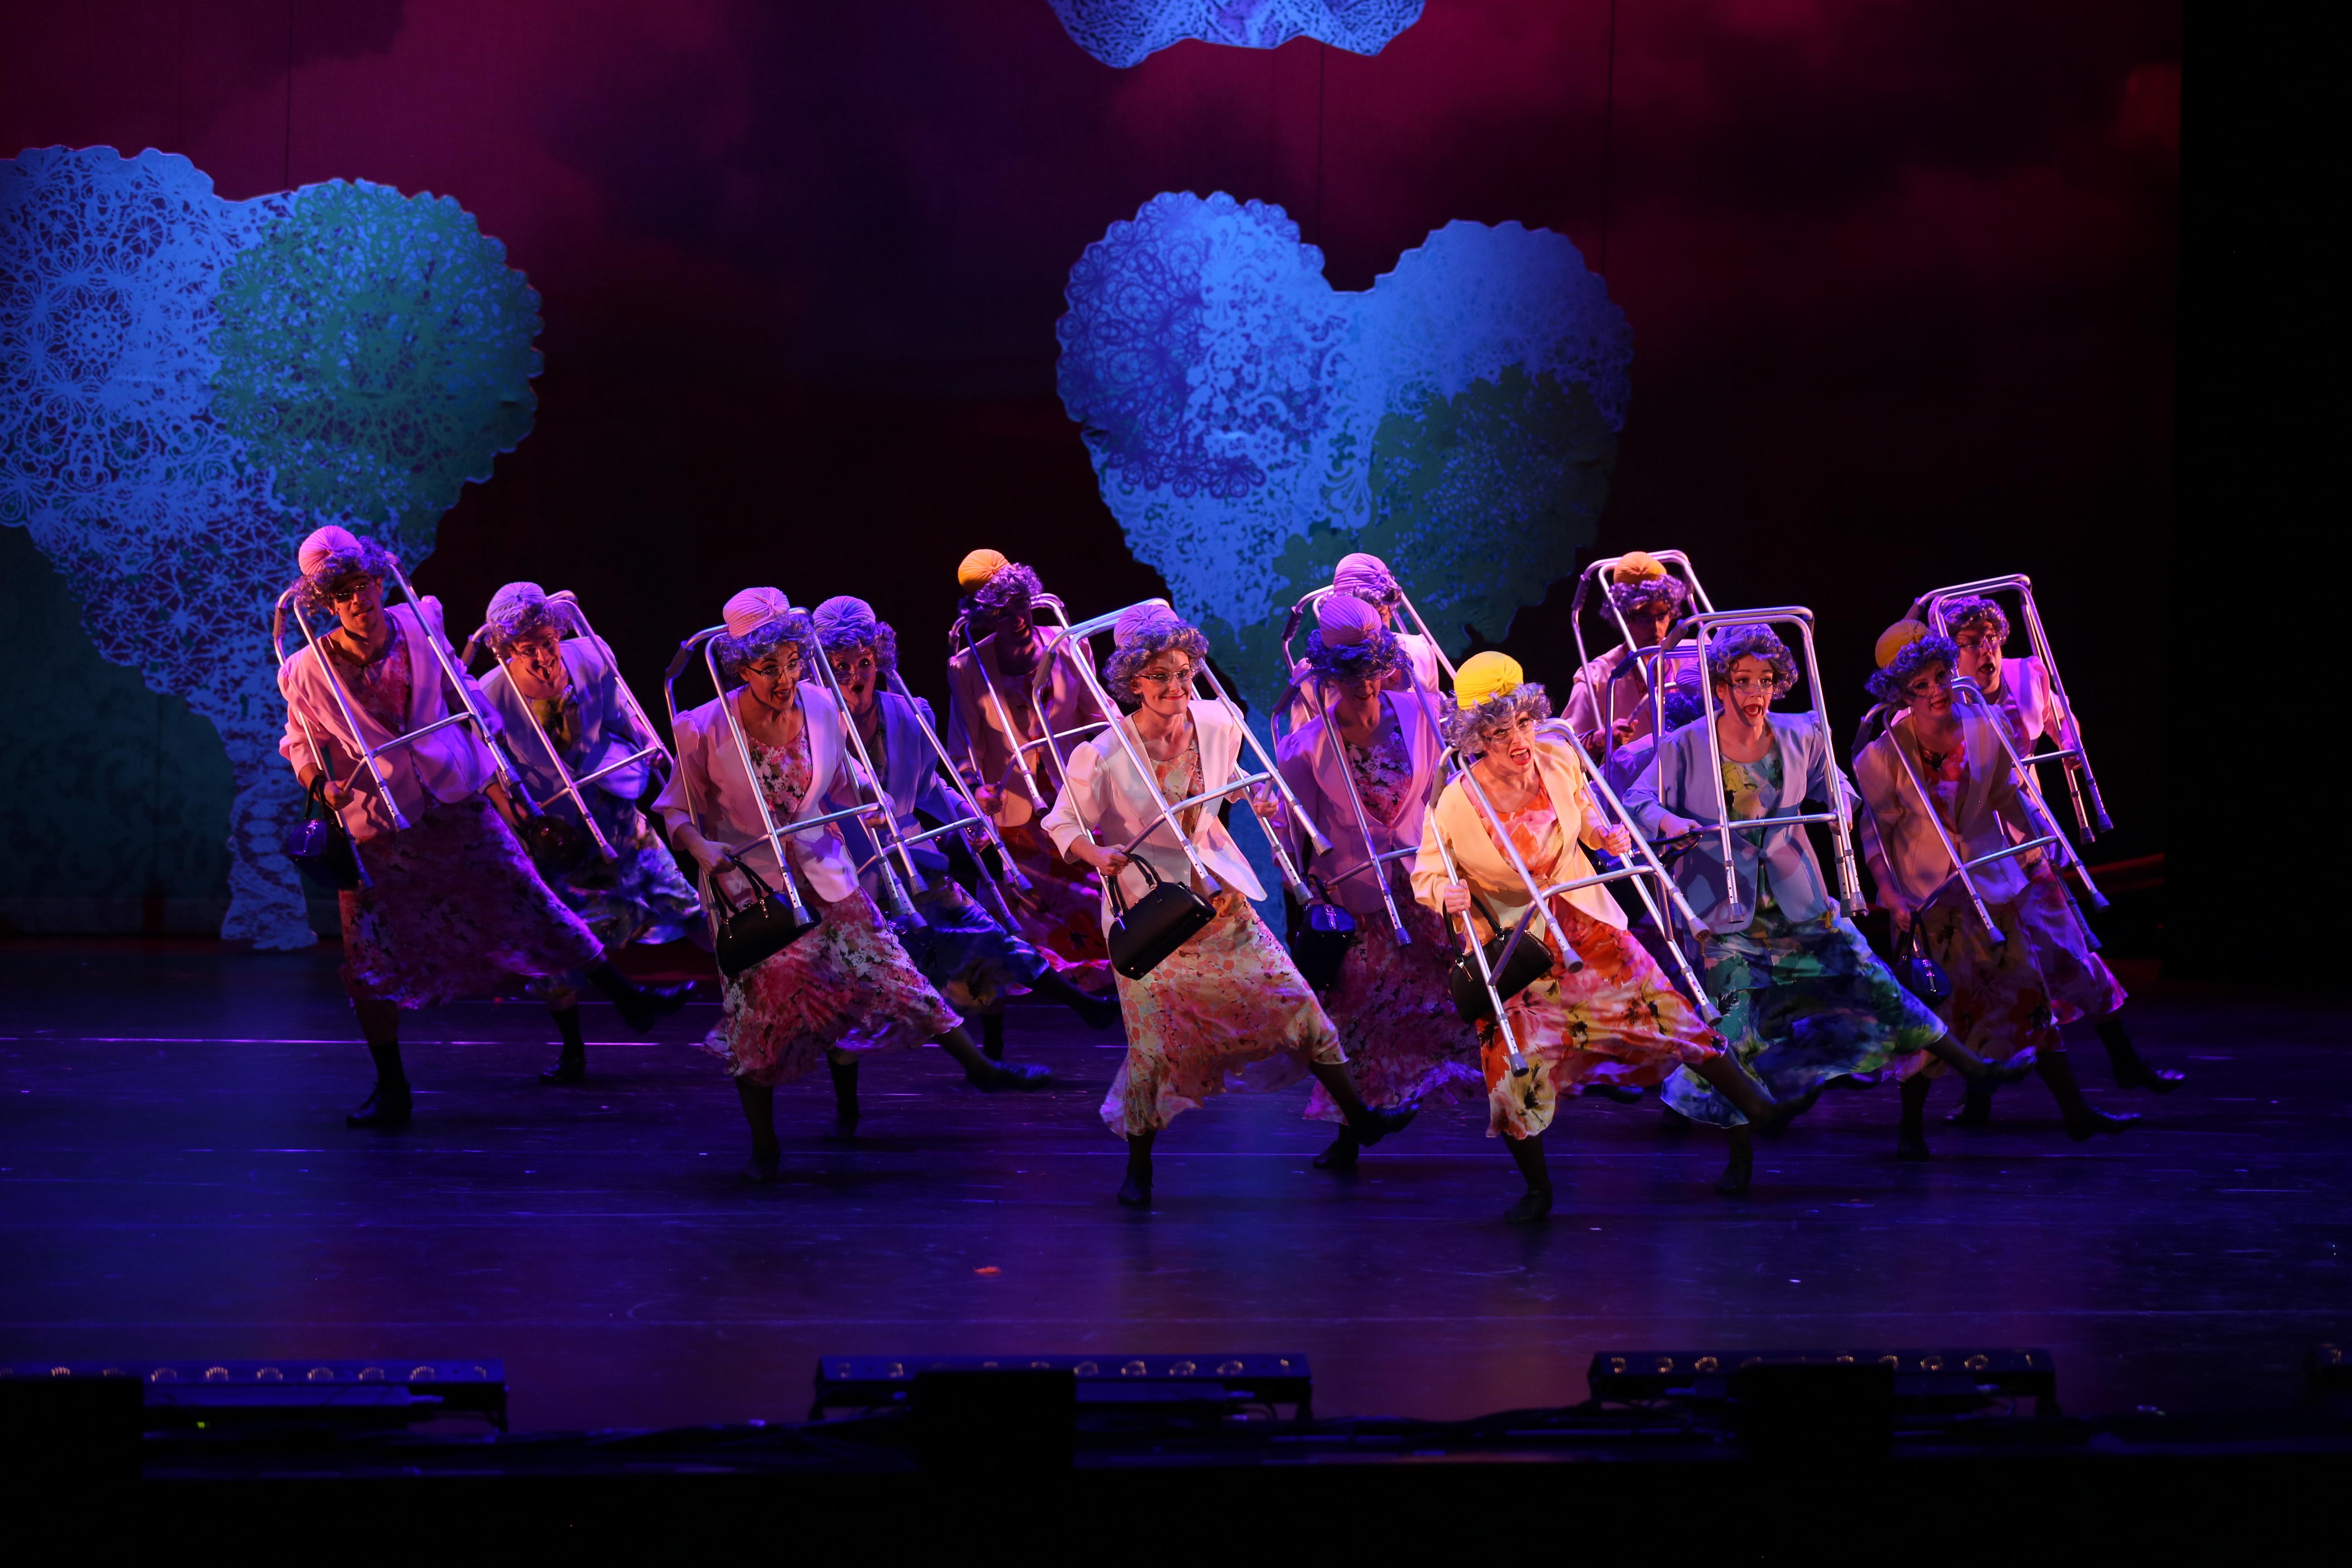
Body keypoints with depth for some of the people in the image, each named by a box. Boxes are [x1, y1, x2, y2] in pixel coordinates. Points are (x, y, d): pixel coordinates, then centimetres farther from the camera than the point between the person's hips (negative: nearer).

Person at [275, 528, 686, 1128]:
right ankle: (391, 1092, 13)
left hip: (455, 802, 1)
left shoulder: (419, 628, -3)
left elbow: (465, 701, 10)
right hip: (375, 824, -1)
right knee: (372, 958, 0)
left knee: (529, 901, 5)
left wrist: (493, 778, 8)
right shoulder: (310, 672, -10)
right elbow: (299, 742, 5)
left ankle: (627, 997, 18)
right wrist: (320, 781, -15)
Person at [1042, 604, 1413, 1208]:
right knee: (1153, 1042, 1)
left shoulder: (1217, 724, -6)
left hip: (1219, 898, 4)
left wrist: (1255, 799, -3)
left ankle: (1360, 1118, 20)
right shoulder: (1102, 757, -20)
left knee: (1293, 1001, 5)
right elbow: (1062, 825, -8)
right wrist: (1097, 853, -27)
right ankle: (1139, 1167, 22)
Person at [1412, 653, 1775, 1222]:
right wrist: (1445, 894, -33)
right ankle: (1537, 1189, 18)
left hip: (1585, 923, 3)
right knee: (1517, 1071, -6)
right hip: (1512, 945, -3)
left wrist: (1607, 834, -11)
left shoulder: (1559, 758, -13)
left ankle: (1752, 1103, 24)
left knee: (1666, 1015, 4)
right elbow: (1425, 876, -11)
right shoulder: (1454, 806, -25)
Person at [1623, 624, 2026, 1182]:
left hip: (1799, 904, 3)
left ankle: (1978, 1072, 14)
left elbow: (1834, 787, 18)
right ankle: (1741, 1158, 8)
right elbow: (1638, 799, -11)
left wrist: (1842, 806, -5)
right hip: (1725, 914, -3)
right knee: (1735, 1031, -8)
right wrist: (1668, 820, -32)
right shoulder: (1686, 748, -9)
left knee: (1875, 985, 2)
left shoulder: (1801, 738, 1)